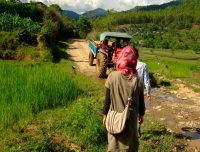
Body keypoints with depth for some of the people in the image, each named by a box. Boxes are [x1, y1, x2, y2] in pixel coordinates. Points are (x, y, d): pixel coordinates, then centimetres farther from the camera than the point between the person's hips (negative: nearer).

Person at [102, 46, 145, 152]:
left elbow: (107, 99, -7)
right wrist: (141, 115, 15)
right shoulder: (137, 80, -12)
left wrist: (105, 114, 6)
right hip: (131, 119, 1)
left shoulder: (112, 76, -14)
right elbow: (141, 101, -1)